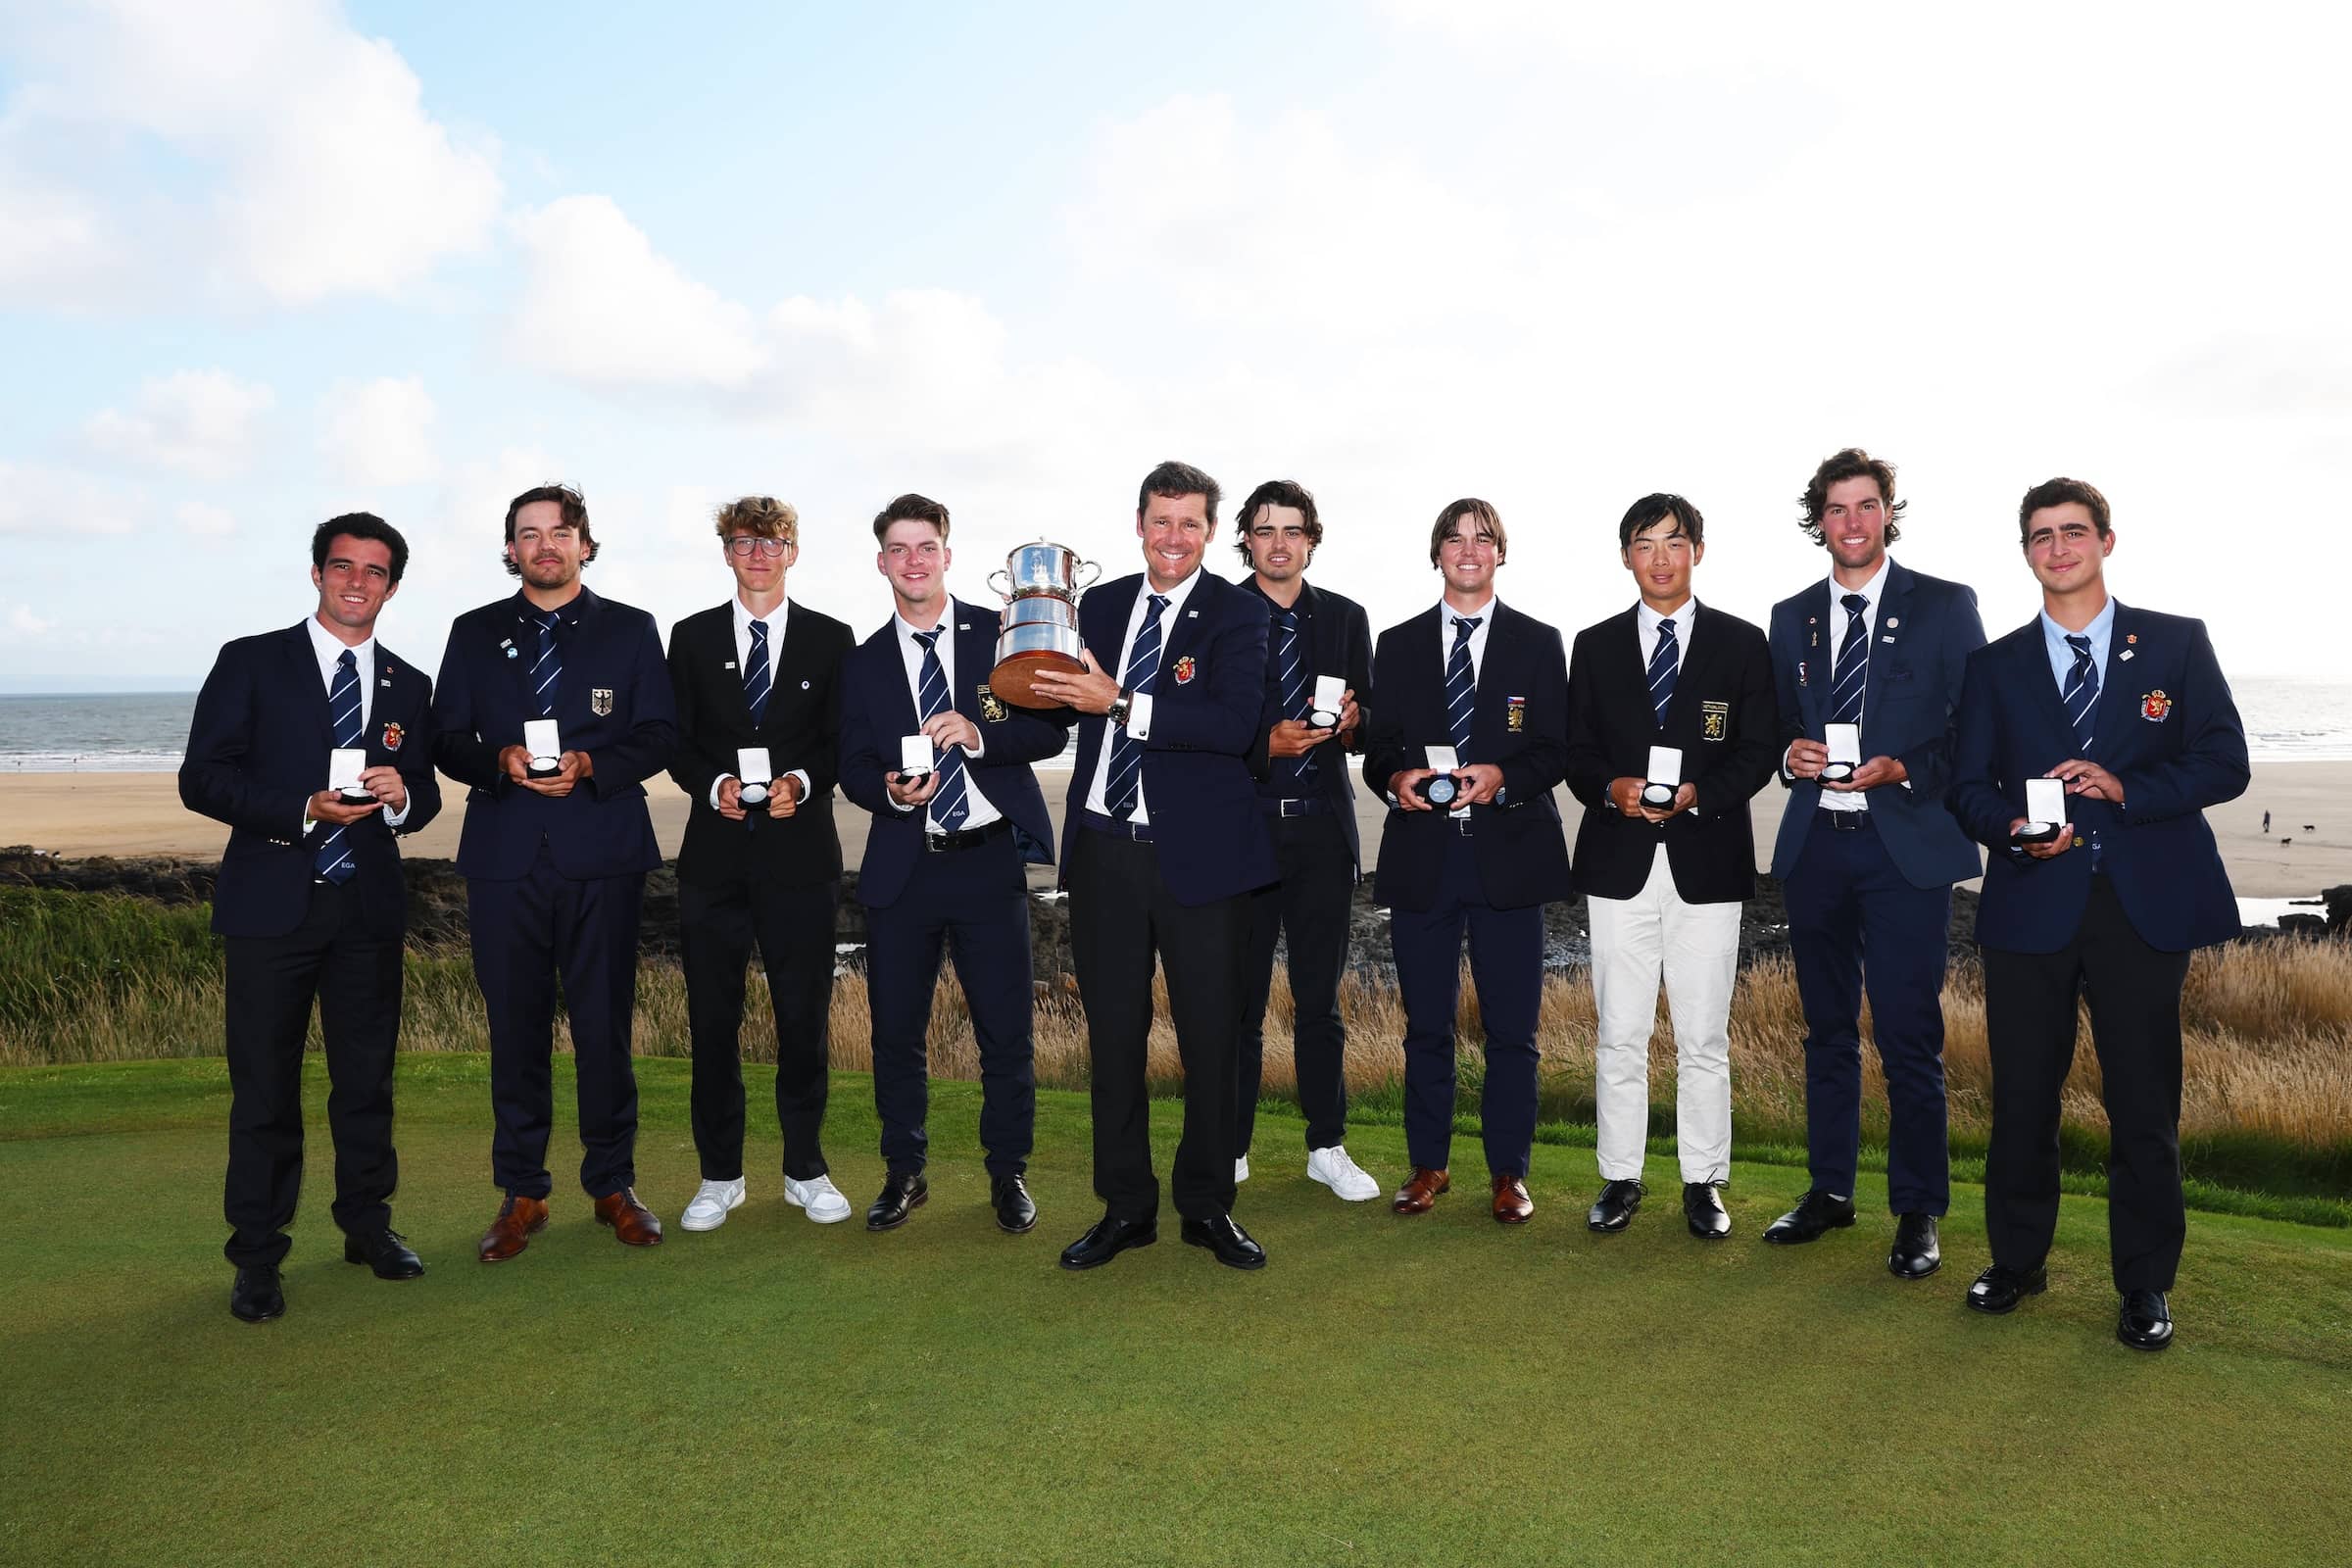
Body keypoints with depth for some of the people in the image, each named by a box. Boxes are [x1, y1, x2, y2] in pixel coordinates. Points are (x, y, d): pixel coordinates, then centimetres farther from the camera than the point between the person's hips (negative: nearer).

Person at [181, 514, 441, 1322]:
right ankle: (257, 1255, 14)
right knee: (265, 1086, 3)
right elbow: (201, 778, -4)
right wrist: (305, 810, -17)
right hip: (271, 902, -3)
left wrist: (401, 797, -10)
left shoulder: (408, 686, 12)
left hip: (369, 904, 3)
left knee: (367, 1076, 11)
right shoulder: (252, 662, 1)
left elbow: (425, 798, 14)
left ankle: (367, 1224, 26)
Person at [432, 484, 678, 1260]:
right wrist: (501, 760, -13)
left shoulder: (631, 629, 9)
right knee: (515, 1027, 5)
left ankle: (613, 1185, 14)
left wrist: (588, 765, -15)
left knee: (604, 1024, 1)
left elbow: (658, 735, 2)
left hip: (603, 854, -1)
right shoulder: (474, 633, 13)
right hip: (504, 855, 2)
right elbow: (447, 741, 8)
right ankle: (521, 1194, 16)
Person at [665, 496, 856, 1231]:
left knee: (805, 1017, 4)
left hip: (799, 852, -1)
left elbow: (841, 743, 4)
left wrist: (800, 782, -15)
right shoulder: (692, 636, 9)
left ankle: (805, 1170, 19)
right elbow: (676, 742, 7)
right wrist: (715, 785, -12)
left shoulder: (830, 639, 6)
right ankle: (720, 1175, 19)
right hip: (715, 854, 1)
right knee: (712, 1019, 5)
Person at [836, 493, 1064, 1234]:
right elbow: (853, 767, 7)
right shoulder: (864, 661, 10)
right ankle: (905, 1173, 25)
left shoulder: (1000, 632, 4)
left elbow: (1051, 728, -1)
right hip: (902, 867, 2)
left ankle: (1008, 1175, 19)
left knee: (1007, 1031, 2)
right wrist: (891, 791, -15)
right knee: (896, 1030, 8)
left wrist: (981, 734, -18)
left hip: (990, 859, -2)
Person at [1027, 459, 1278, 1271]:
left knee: (1211, 1036, 6)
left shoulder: (1237, 612, -4)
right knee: (1113, 1033, 10)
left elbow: (1234, 725, -19)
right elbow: (1080, 706, 16)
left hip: (1197, 850, -4)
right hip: (1105, 847, 4)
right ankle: (1126, 1207, 23)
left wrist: (1120, 704, -23)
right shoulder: (1100, 605, 12)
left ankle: (1208, 1205, 22)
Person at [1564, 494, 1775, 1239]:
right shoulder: (1596, 646, 9)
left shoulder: (1741, 643, 6)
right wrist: (1612, 788, -14)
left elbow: (1758, 751, 2)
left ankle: (1703, 1183, 17)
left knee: (1704, 1037, 5)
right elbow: (1578, 752, 7)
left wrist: (1697, 794, -15)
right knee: (1618, 1034, 6)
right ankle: (1620, 1177, 17)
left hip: (1707, 862, -1)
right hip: (1619, 862, 1)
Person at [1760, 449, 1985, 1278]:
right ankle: (1829, 1190, 25)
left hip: (1906, 845, -4)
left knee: (1908, 1037, -3)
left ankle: (1917, 1212, 10)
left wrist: (1906, 770, -17)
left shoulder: (1944, 606, 0)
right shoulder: (1792, 617, 12)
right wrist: (1789, 754, -5)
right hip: (1815, 845, 4)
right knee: (1827, 1029, 13)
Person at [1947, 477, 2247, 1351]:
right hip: (2032, 907, 1)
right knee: (2022, 1097, 8)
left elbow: (2224, 764, 0)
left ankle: (2144, 1285, 19)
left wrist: (2125, 788, -16)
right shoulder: (1995, 666, 10)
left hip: (2145, 905, -1)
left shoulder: (2177, 644, 6)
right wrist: (2012, 828, -16)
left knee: (2144, 1103, 4)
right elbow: (1967, 787, 6)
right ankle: (2017, 1261, 24)